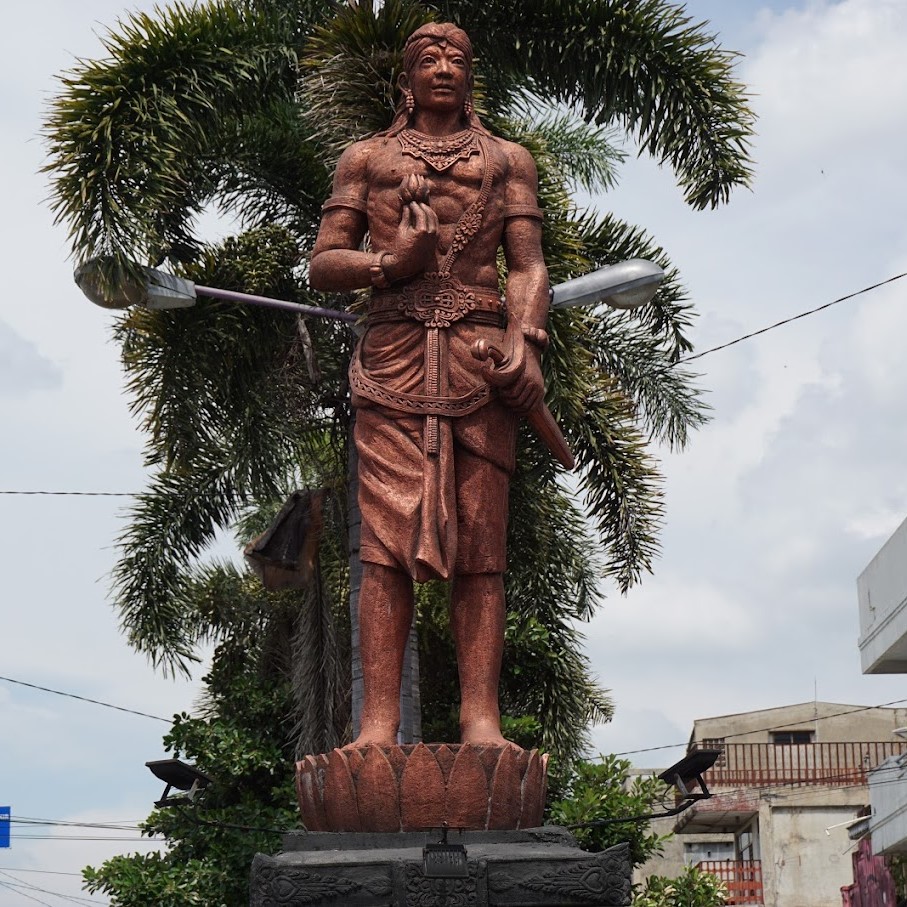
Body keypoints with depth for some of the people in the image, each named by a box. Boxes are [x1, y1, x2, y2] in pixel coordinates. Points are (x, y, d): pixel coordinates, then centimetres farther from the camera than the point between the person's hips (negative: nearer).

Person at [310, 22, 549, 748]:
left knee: (480, 543, -6)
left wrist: (526, 344, -10)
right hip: (393, 355, 0)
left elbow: (528, 266, 9)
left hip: (481, 354, 0)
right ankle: (379, 723, -14)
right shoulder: (367, 158, 21)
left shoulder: (508, 159, 20)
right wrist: (389, 263, -7)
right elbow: (323, 266, 14)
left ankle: (482, 721, -10)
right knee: (387, 540, -10)